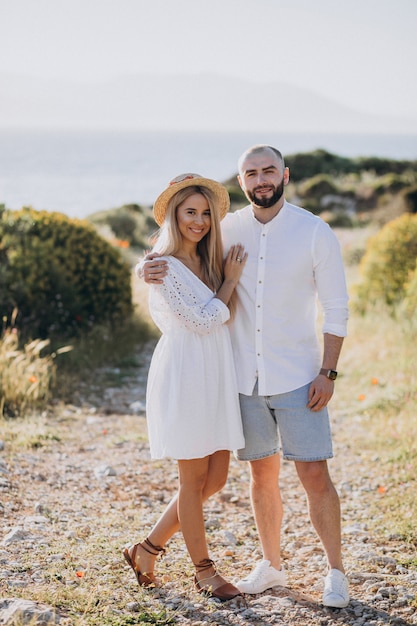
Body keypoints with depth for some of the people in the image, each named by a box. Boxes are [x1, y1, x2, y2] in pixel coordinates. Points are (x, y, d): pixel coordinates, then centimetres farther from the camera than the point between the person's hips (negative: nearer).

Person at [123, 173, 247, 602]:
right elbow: (204, 321, -14)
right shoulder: (165, 267, -11)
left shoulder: (209, 261, 12)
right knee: (194, 477, 3)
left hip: (217, 375, 8)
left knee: (216, 477, 10)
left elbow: (228, 315, 19)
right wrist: (230, 280, -6)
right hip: (184, 373, -8)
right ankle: (204, 571, 17)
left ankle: (148, 549, 23)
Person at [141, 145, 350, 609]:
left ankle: (335, 573, 11)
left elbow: (336, 308, -3)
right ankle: (271, 566, 27)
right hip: (245, 376, 3)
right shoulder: (228, 230, 2)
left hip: (297, 378, -3)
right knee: (262, 474, 12)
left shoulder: (315, 233, -6)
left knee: (314, 475, -4)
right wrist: (152, 270, -7)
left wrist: (327, 372, -9)